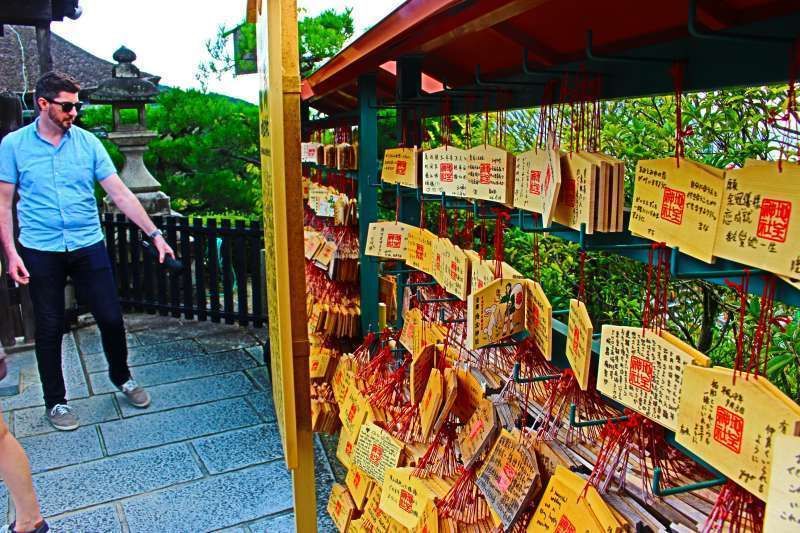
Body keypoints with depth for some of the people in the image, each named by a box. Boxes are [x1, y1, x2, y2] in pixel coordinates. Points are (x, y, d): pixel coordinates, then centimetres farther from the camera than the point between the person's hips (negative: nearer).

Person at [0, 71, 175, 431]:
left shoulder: (88, 142, -1)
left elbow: (120, 194, -4)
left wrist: (155, 234, -11)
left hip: (88, 246, 1)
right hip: (40, 252, -1)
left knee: (111, 318, 4)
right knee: (49, 328, 8)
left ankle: (121, 376, 31)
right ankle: (55, 400, 26)